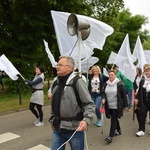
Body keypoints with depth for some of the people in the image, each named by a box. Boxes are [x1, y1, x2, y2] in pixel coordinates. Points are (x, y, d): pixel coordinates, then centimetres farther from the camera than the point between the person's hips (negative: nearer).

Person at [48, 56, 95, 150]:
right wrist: (52, 120, 18)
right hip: (58, 128, 6)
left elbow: (89, 104, -15)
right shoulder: (55, 81, 6)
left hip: (74, 128, -5)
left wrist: (86, 120, -28)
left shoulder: (77, 81, -14)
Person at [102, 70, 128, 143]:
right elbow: (103, 93, 14)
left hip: (116, 106, -5)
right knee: (114, 119, 19)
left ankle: (110, 136, -1)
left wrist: (125, 105, -3)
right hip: (109, 106, 5)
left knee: (113, 120, -5)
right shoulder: (106, 84, 5)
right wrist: (103, 98, -7)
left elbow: (124, 95, -5)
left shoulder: (119, 84, -9)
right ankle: (118, 130, 40)